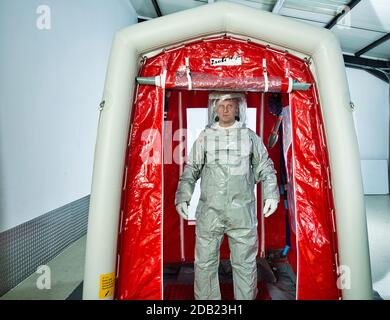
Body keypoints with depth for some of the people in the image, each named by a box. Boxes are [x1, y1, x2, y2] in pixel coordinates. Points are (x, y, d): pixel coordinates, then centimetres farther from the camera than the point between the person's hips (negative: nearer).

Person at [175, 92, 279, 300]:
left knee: (245, 263, 9)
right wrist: (182, 198, 4)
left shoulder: (250, 136, 8)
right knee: (205, 262, 7)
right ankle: (206, 299, 25)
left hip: (242, 212, 0)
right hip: (209, 212, 1)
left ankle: (247, 297, 27)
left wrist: (271, 195, 3)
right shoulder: (204, 137, 7)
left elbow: (264, 167, 12)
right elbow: (191, 170, 10)